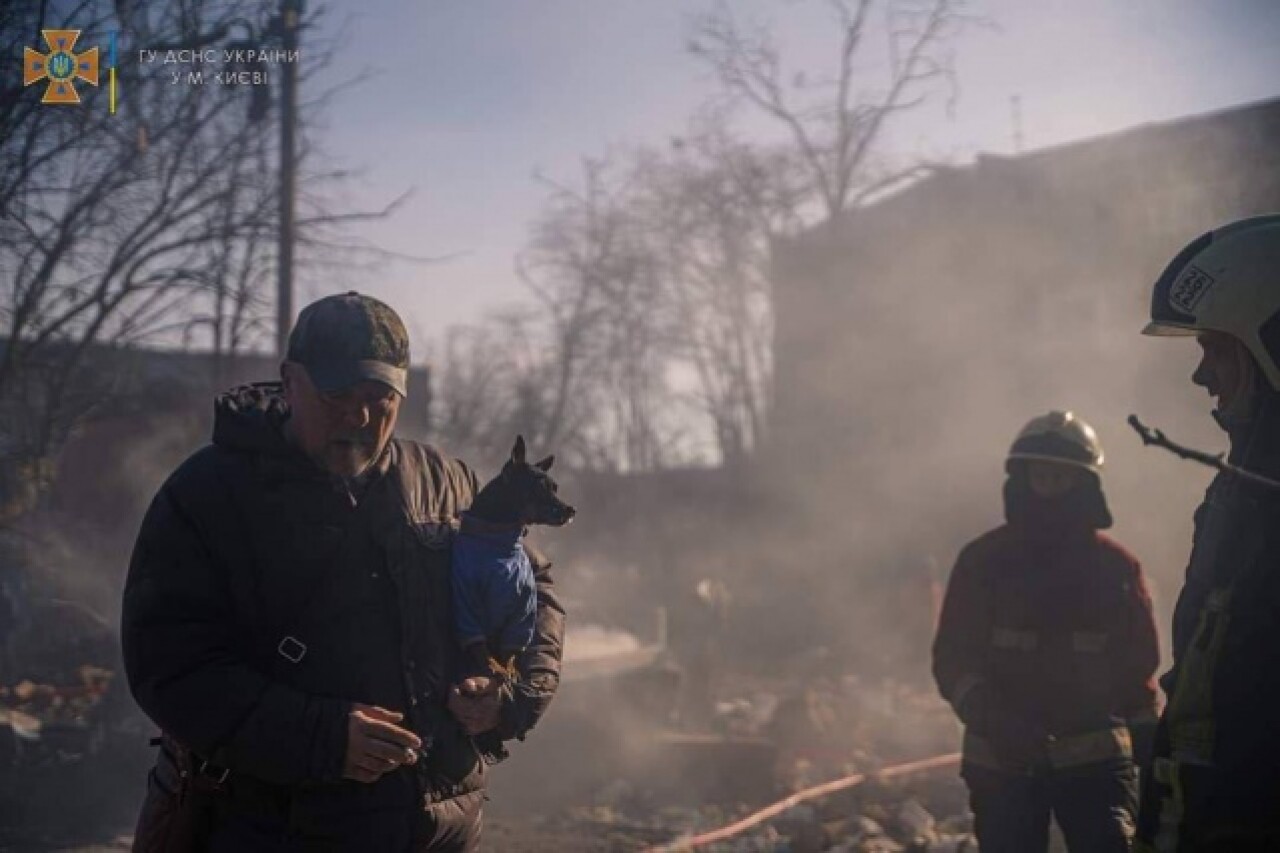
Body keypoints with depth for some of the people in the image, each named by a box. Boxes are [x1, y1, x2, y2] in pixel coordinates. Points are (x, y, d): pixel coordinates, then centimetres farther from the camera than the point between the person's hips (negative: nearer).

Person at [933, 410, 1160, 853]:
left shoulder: (1116, 567, 4)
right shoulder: (983, 560, 0)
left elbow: (1138, 668, 7)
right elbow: (951, 657, -4)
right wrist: (990, 718, -22)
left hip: (1096, 758, 1)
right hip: (1002, 760, 0)